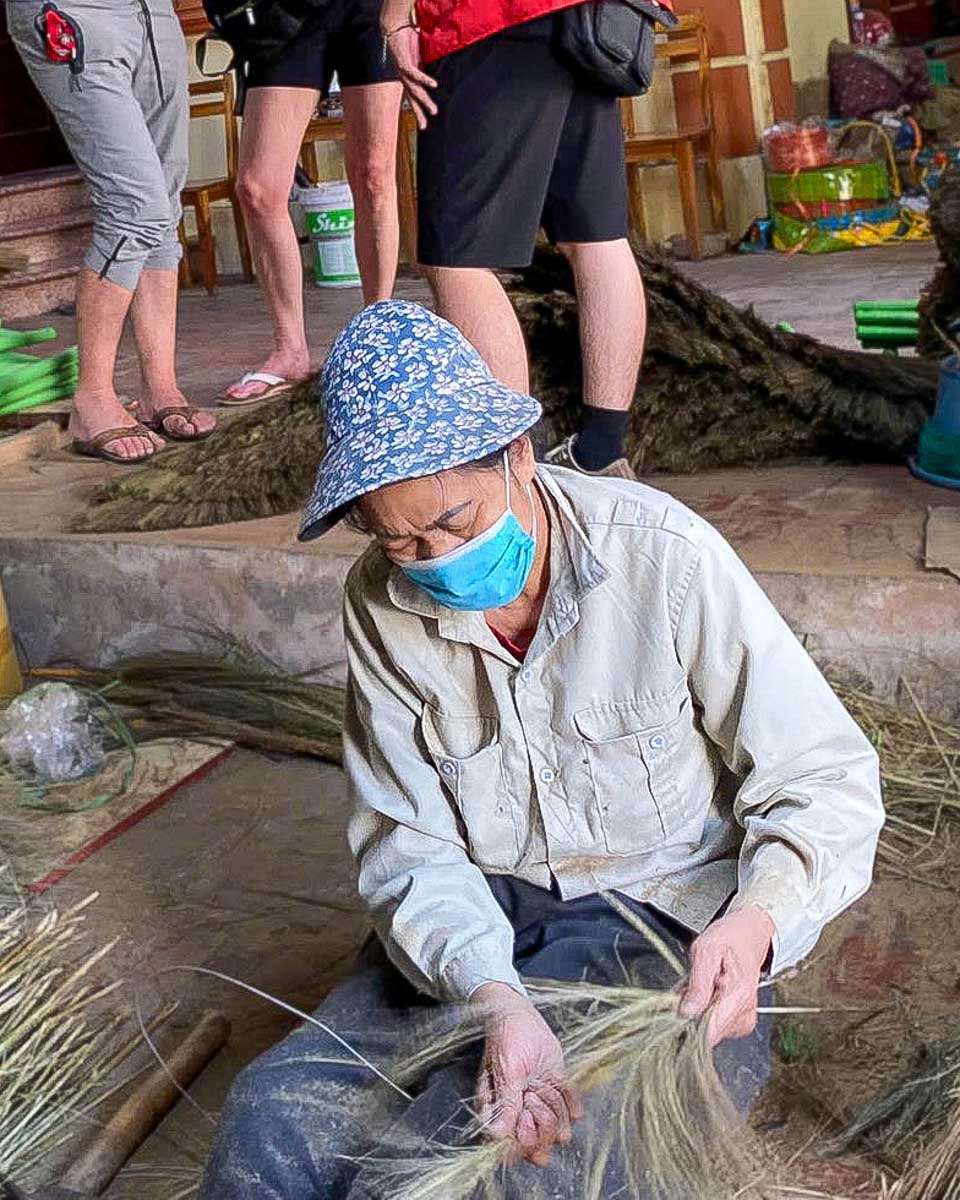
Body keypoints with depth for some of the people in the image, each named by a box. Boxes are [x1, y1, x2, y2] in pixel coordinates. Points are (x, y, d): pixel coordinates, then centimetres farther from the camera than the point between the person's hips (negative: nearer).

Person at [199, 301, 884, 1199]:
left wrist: (756, 917, -31)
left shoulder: (663, 556, -17)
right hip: (480, 916, 4)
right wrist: (491, 993, -27)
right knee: (275, 1115, -19)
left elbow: (827, 778, -10)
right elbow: (408, 843, -7)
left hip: (660, 916, -3)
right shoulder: (382, 605, -5)